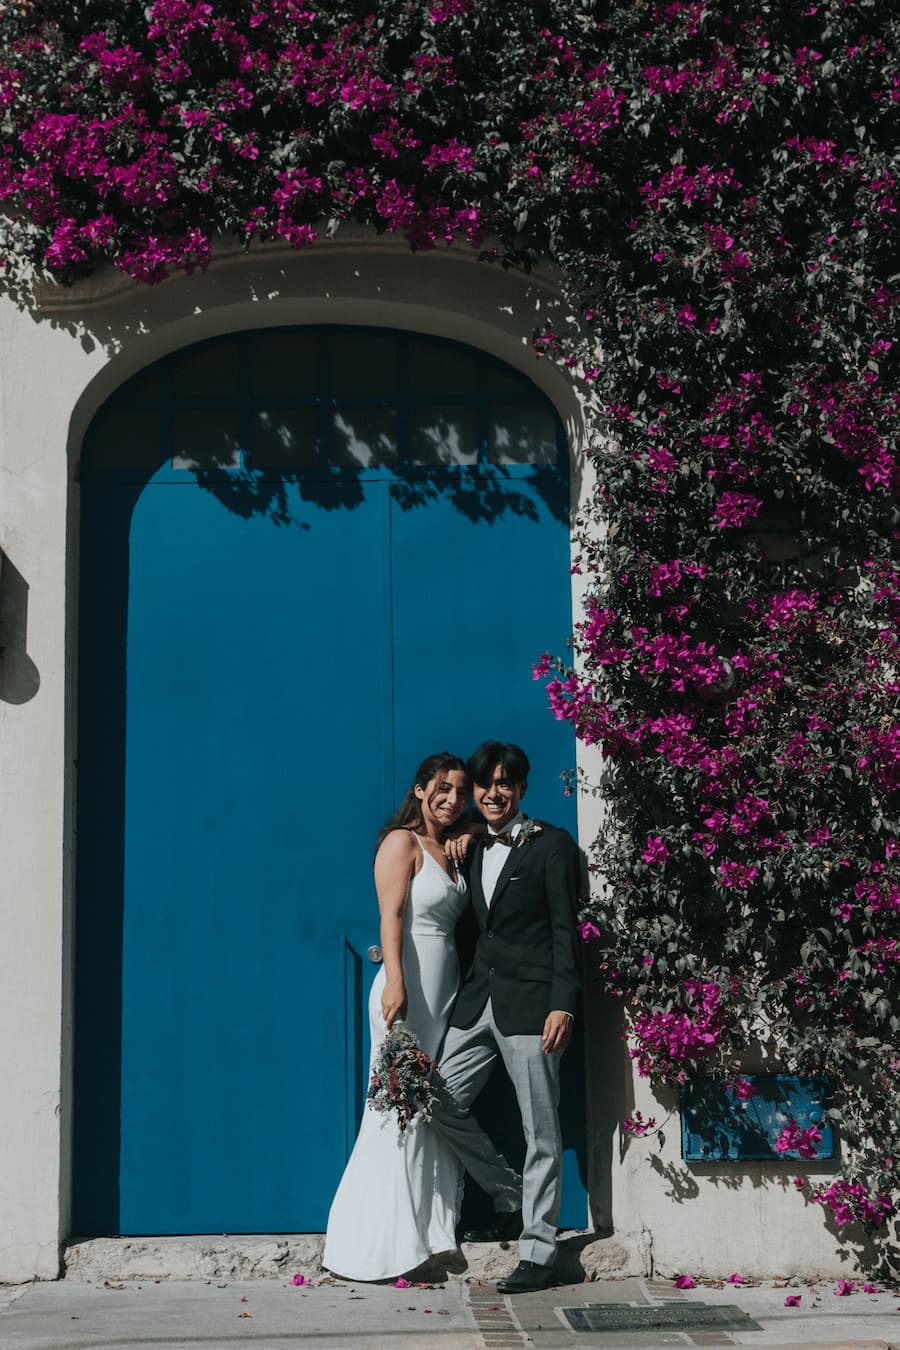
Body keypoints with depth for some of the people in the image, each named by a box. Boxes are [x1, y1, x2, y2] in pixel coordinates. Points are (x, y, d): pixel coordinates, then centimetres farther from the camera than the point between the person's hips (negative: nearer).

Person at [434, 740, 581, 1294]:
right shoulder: (474, 849, 16)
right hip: (480, 997, 7)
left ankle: (538, 1251, 8)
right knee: (443, 1102, 3)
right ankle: (511, 1198, 22)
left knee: (541, 1130, -1)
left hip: (531, 999, -7)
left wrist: (563, 1005, -16)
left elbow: (565, 930, -8)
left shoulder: (552, 845, -4)